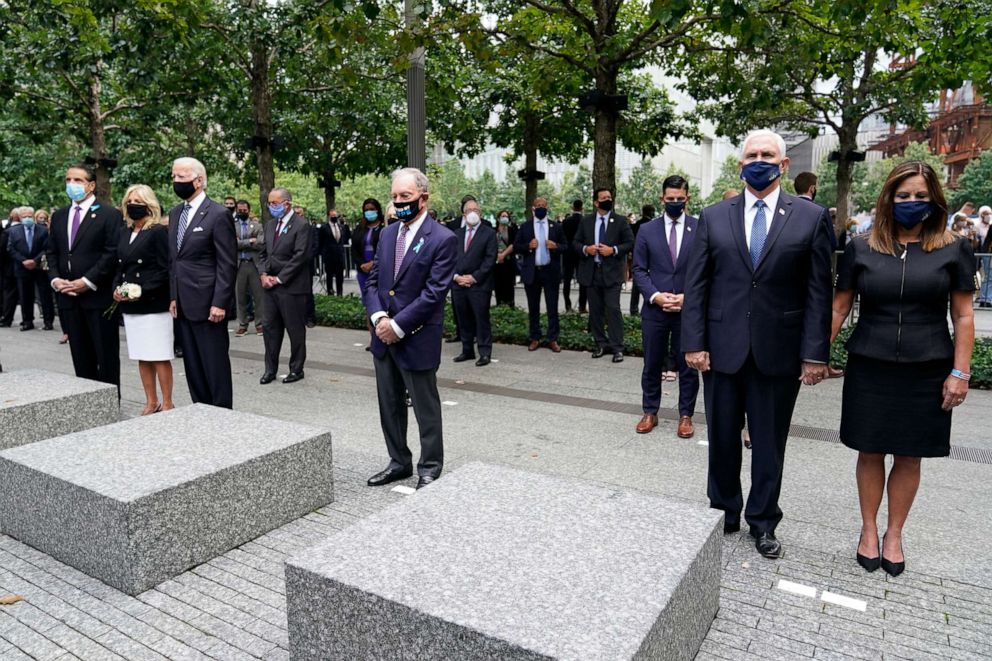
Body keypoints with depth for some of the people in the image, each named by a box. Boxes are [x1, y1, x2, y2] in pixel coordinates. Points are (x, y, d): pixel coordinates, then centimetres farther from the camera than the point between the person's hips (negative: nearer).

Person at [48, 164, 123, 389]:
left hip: (99, 296, -6)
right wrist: (55, 279, 0)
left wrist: (87, 282, -15)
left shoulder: (110, 214, -3)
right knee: (81, 358, 10)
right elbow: (52, 252, 17)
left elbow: (112, 253, -11)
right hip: (69, 297, 6)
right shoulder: (58, 216, 16)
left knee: (107, 357, 0)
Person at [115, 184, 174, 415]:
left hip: (154, 305, -7)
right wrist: (116, 288, 2)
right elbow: (120, 268, 19)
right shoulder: (125, 234, 15)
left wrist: (143, 290, -18)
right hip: (130, 306, 7)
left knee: (160, 357, -3)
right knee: (142, 357, 11)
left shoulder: (159, 232, -6)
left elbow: (165, 270, -12)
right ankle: (151, 403, 20)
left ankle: (167, 404, 6)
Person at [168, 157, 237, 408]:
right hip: (184, 305, 8)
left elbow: (227, 264, -12)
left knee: (215, 364, 1)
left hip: (208, 305, -7)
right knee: (192, 365, 13)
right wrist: (174, 297, 11)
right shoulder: (175, 213, 14)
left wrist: (219, 303, -16)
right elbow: (173, 260, 18)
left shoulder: (218, 214, -9)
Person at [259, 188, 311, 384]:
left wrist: (279, 278, -13)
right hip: (270, 286, 7)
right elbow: (265, 252, 18)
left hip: (291, 287, -7)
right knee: (270, 328, 10)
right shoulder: (270, 224, 14)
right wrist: (264, 274, 2)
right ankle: (270, 369, 18)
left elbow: (300, 256, -15)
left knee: (295, 330, 3)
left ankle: (296, 369, 15)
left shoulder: (301, 225, -8)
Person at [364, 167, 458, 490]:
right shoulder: (387, 234, 10)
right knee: (389, 406, 17)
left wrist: (398, 326, -17)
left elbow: (434, 293, -17)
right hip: (384, 335, 7)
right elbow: (373, 280, 10)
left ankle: (430, 468, 24)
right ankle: (399, 462, 34)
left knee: (425, 409, 7)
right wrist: (378, 316, -7)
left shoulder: (443, 239, -12)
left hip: (417, 339, -7)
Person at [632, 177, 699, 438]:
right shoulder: (647, 230, 4)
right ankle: (650, 412, 25)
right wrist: (655, 296, -11)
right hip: (655, 309, 1)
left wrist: (688, 297, -12)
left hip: (689, 310, -1)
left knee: (689, 365, 8)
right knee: (652, 365, 10)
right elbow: (639, 269, 3)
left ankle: (686, 415, 22)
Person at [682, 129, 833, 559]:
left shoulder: (811, 217, 1)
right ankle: (724, 512, 32)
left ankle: (763, 522, 30)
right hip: (722, 349, 1)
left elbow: (818, 292, -1)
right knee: (722, 439, 12)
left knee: (769, 442, 12)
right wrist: (694, 343, -5)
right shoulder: (713, 217, 4)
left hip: (779, 351, -1)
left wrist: (814, 353, -6)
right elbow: (696, 285, 2)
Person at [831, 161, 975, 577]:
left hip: (926, 372, 0)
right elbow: (839, 308, 4)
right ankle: (869, 530, 25)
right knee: (871, 453, 9)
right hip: (869, 369, 0)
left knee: (909, 457, 10)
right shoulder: (861, 249, 1)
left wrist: (960, 372, -4)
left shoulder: (954, 250, 1)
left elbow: (963, 316, 2)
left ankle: (894, 534, 27)